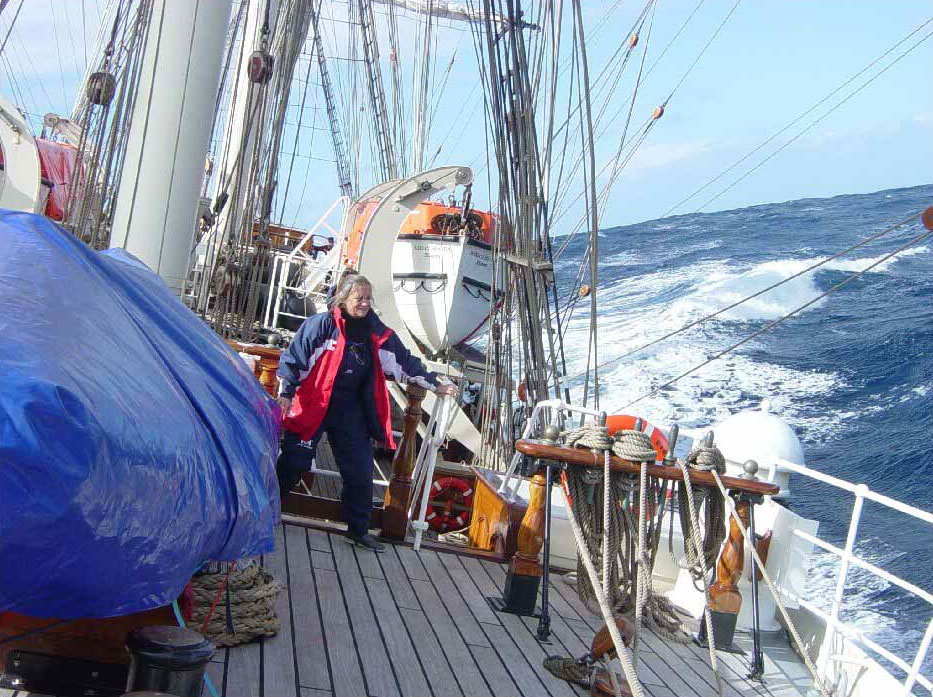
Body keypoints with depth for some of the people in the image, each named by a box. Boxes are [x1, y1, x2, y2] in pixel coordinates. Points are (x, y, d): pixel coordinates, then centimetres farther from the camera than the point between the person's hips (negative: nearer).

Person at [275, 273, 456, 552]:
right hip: (313, 406, -5)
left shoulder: (377, 333, 6)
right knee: (294, 464, -2)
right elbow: (293, 357, -9)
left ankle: (358, 529, 21)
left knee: (361, 473, 6)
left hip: (351, 412, 5)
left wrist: (435, 384, 15)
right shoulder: (321, 325, -10)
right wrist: (286, 393, -16)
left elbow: (406, 361, 15)